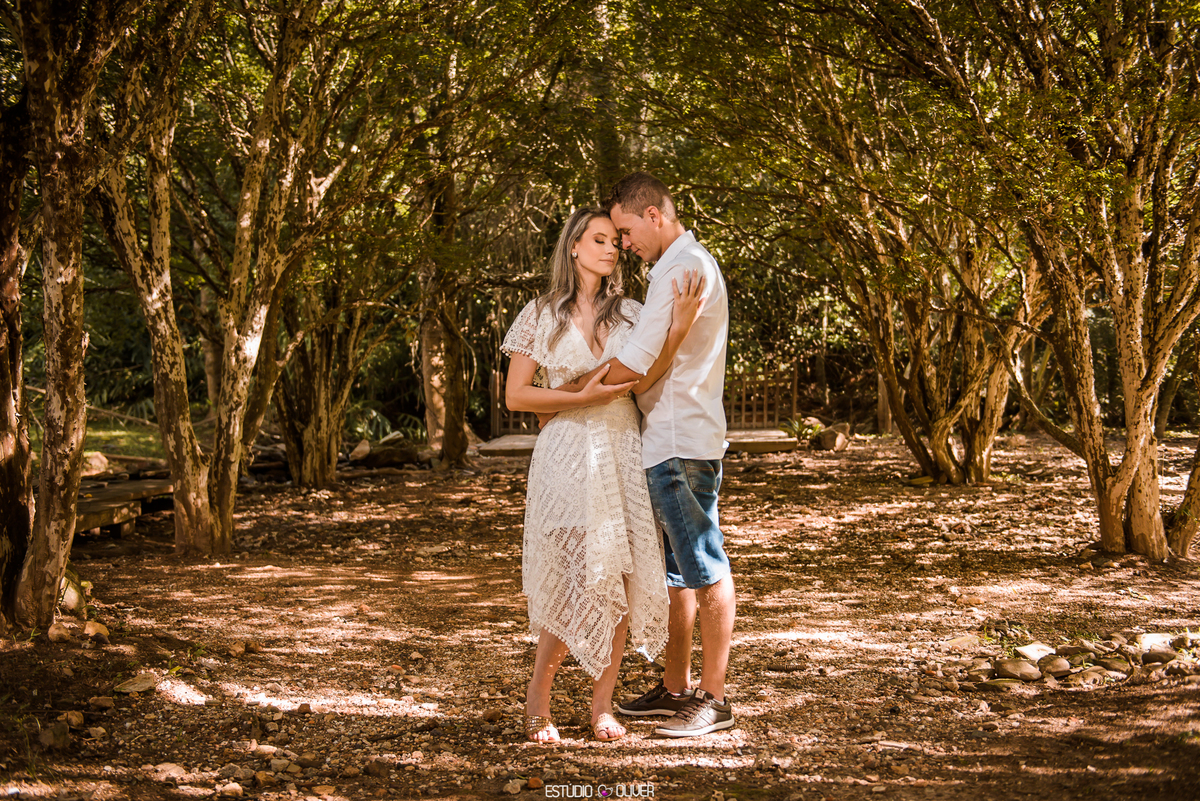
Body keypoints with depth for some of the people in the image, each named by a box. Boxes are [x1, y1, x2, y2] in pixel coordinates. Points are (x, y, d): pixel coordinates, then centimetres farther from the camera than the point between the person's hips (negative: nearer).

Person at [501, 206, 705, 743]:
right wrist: (583, 397, -11)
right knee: (579, 581, -6)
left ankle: (602, 703, 12)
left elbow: (643, 382, -6)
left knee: (621, 578, 0)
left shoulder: (630, 314, 9)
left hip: (624, 453, 3)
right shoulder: (540, 316, 2)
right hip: (568, 455, -3)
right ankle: (538, 696, 14)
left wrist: (680, 328, -20)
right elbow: (515, 397, -1)